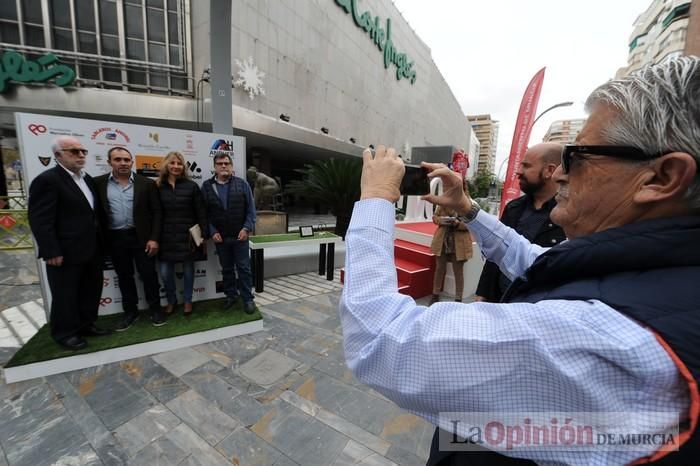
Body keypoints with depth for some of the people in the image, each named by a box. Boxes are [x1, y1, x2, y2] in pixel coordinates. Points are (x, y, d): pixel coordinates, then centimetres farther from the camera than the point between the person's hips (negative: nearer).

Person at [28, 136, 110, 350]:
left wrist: (100, 242, 11)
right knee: (65, 295, 9)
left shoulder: (87, 178, 11)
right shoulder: (47, 180, -13)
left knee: (92, 290, 17)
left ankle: (86, 324, 34)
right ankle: (65, 333, 27)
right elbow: (39, 220, -16)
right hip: (66, 253, -7)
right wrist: (51, 252, -18)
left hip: (91, 250, 7)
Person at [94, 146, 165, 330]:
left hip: (141, 237, -2)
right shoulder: (98, 183, 3)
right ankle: (130, 311, 28)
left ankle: (155, 309, 20)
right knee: (124, 276, 13)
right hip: (115, 239, 2)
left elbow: (156, 212, -2)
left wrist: (154, 238, -8)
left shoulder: (146, 183, -1)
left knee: (148, 274, 4)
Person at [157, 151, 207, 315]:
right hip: (166, 236, 2)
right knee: (165, 272, 6)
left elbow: (201, 212, -3)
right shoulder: (158, 187, 3)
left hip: (187, 235, -2)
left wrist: (203, 235, -5)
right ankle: (171, 300, 31)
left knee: (188, 270, 10)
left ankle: (187, 300, 30)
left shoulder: (191, 186, -3)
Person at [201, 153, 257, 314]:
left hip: (240, 235, -2)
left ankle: (248, 298, 15)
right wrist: (212, 232, -7)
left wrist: (246, 228, -11)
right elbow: (204, 213, 2)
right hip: (220, 237, 2)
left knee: (244, 268, 4)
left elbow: (250, 209, -2)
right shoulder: (206, 186, 3)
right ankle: (231, 295, 30)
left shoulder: (242, 184, 0)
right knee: (226, 269, 15)